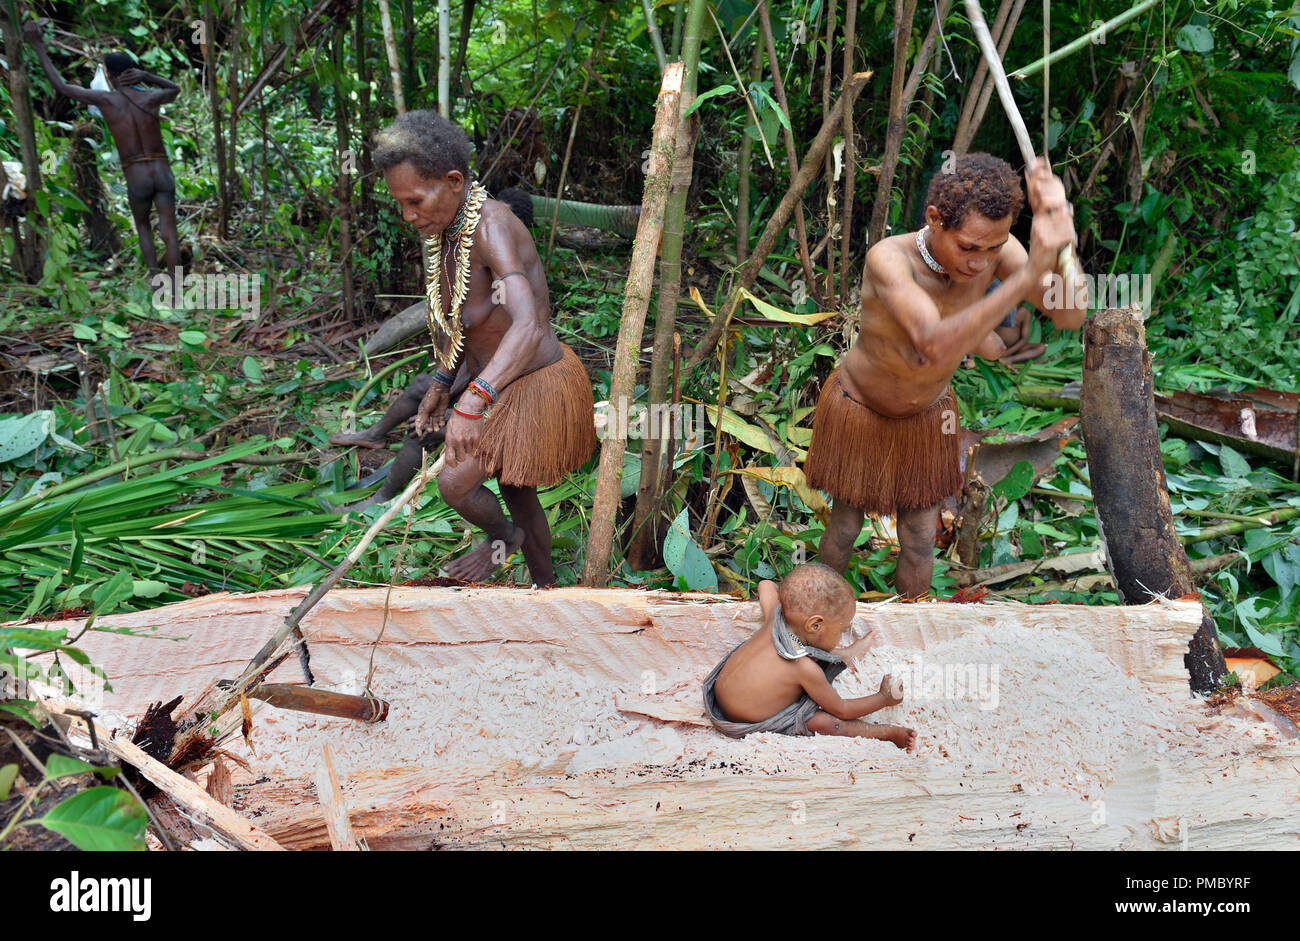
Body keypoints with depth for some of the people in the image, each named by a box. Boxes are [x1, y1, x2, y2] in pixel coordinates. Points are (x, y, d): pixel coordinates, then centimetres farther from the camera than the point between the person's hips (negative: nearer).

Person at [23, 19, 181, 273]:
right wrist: (146, 76, 7)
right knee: (169, 234, -1)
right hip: (163, 174, 1)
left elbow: (60, 85, 7)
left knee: (143, 227, 24)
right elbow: (176, 89, 25)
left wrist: (37, 44, 14)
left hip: (137, 180, 0)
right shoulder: (151, 98, 0)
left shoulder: (106, 99, -4)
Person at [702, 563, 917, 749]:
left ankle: (844, 655, 30)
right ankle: (886, 732, 0)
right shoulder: (806, 669, -32)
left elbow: (766, 585, 11)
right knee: (824, 721, -17)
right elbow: (841, 710, -13)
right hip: (746, 726, -8)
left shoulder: (774, 617, -15)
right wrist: (884, 698, 0)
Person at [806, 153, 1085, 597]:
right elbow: (936, 348, -55)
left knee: (919, 547, 12)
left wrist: (1057, 228, -55)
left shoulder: (994, 246, -26)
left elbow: (1071, 314, -36)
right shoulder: (886, 257, -40)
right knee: (845, 528, 16)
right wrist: (1031, 273, -66)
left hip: (927, 416, 3)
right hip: (858, 409, -3)